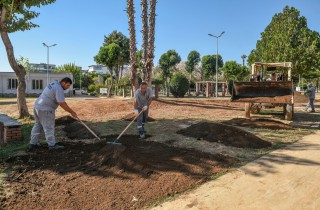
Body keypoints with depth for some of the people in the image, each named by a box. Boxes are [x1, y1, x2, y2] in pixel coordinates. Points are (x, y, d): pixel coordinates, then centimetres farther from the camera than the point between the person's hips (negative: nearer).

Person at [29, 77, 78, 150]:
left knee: (37, 126, 17)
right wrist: (72, 112, -13)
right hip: (45, 110, -10)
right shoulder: (59, 89, -17)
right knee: (49, 127, -3)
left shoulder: (54, 84, 15)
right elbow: (62, 104, -20)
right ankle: (52, 145, 4)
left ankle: (33, 143, 24)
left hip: (37, 106, 10)